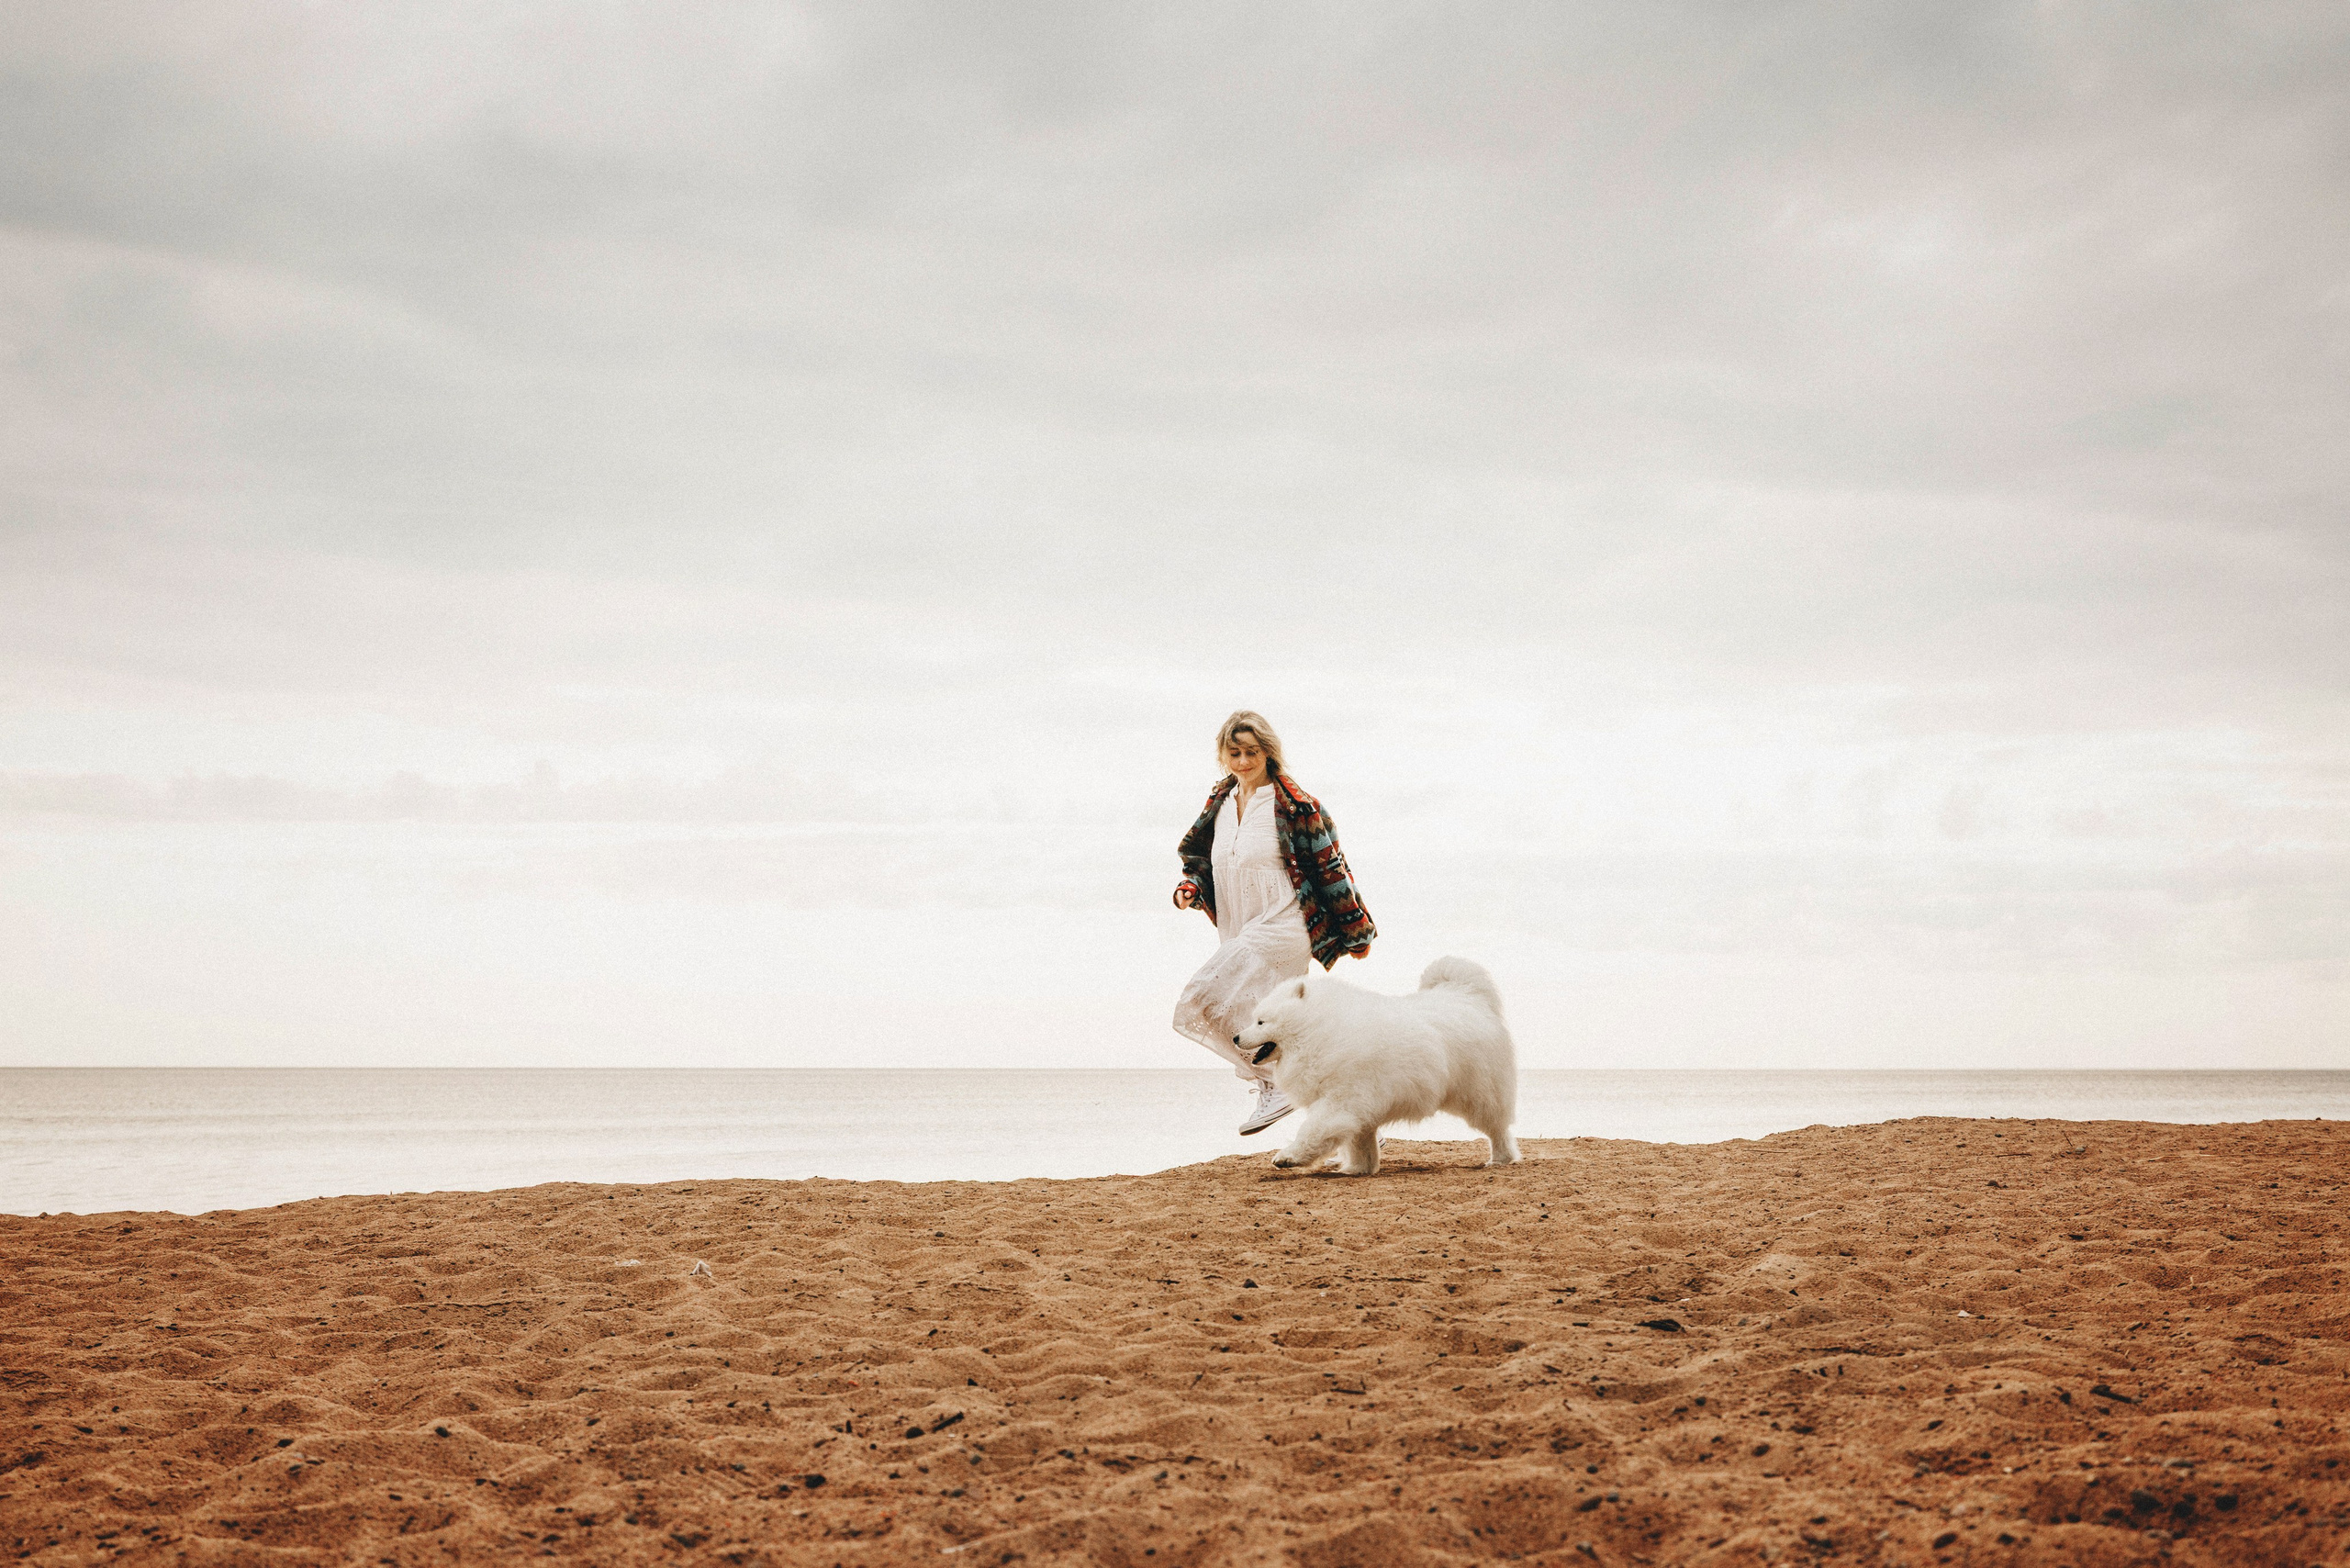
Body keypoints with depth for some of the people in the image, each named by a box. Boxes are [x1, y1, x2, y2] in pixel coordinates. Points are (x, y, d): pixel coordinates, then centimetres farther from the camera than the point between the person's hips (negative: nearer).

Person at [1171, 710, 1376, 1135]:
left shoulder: (1293, 805, -8)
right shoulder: (1221, 802, 12)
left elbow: (1329, 867, -5)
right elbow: (1202, 859, 22)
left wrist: (1355, 930, -1)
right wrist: (1189, 887, 0)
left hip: (1280, 928, -8)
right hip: (1239, 935, 8)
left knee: (1203, 1003, -22)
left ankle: (1275, 1084, -12)